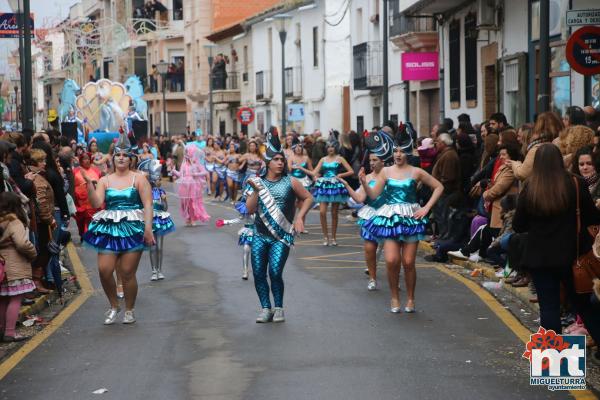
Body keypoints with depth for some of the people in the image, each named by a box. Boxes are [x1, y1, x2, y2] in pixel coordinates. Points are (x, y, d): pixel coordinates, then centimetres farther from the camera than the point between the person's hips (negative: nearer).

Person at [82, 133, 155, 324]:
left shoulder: (138, 179, 3)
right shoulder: (105, 180, 10)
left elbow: (148, 205, -3)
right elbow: (96, 203, -1)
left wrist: (148, 228, -14)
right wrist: (89, 184, -13)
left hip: (133, 228, -3)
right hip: (109, 228, 3)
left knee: (127, 273, -3)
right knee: (104, 269, -8)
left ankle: (129, 310, 15)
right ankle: (114, 306, 14)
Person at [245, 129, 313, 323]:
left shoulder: (290, 182, -1)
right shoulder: (257, 182, 3)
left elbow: (308, 198, 9)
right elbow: (250, 209, -2)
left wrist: (299, 218, -2)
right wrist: (256, 190, -15)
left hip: (281, 236, -3)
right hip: (260, 235, 3)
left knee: (275, 272, -13)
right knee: (258, 273, -1)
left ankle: (279, 309, 4)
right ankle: (266, 309, 12)